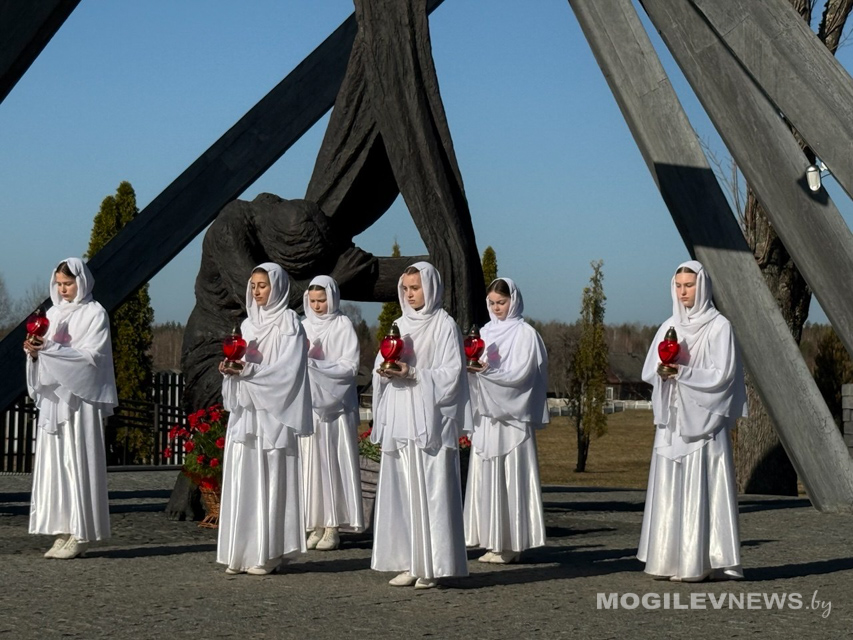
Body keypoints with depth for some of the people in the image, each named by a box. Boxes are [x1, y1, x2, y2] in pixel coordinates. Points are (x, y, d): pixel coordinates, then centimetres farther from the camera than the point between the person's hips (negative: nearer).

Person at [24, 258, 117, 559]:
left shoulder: (95, 314, -3)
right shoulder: (54, 313, 15)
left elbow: (91, 356, -12)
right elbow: (47, 354, 15)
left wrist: (50, 349, -18)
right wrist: (35, 351, -8)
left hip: (79, 398, -6)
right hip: (54, 398, 6)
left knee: (77, 462, -7)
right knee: (53, 463, 3)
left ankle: (79, 535, -5)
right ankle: (63, 532, 5)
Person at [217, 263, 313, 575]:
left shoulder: (289, 323, -3)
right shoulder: (249, 324, 16)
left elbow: (287, 370, -12)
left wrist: (248, 370, -19)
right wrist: (232, 369, -4)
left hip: (272, 413, -6)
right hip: (245, 411, 6)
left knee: (270, 480, -5)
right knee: (242, 481, 2)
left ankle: (269, 553, -2)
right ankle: (243, 553, 5)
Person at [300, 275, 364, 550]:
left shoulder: (343, 326, 0)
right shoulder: (304, 326, 11)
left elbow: (351, 366, -7)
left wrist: (316, 364, -13)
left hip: (335, 404, -4)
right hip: (308, 403, 4)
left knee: (332, 461, -4)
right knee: (311, 462, 1)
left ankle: (333, 527, -3)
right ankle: (316, 525, 5)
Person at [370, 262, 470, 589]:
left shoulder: (444, 325, -1)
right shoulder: (400, 326, 17)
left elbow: (451, 373, -7)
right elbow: (381, 369, 16)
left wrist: (412, 374, -17)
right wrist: (386, 371, -6)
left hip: (429, 420, -6)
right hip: (399, 420, 6)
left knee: (430, 490, -7)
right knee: (401, 490, 3)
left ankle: (432, 565, -4)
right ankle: (409, 563, 7)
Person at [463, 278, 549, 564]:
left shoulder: (525, 334, -1)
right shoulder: (486, 332, 15)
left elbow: (521, 373, -11)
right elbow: (477, 367, 12)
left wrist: (488, 370, -23)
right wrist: (472, 368, -10)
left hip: (513, 417, -5)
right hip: (486, 415, 5)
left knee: (511, 477, -5)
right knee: (486, 477, 3)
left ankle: (512, 543, -2)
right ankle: (493, 542, 6)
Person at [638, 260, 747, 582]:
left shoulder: (719, 326, -1)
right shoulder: (669, 327, 14)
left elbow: (722, 374, -8)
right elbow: (649, 371, 10)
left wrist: (683, 372, -17)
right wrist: (663, 372, -11)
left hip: (703, 420, -5)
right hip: (672, 420, 5)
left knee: (700, 490, -8)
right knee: (669, 490, 2)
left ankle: (701, 562, -7)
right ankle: (670, 559, 5)